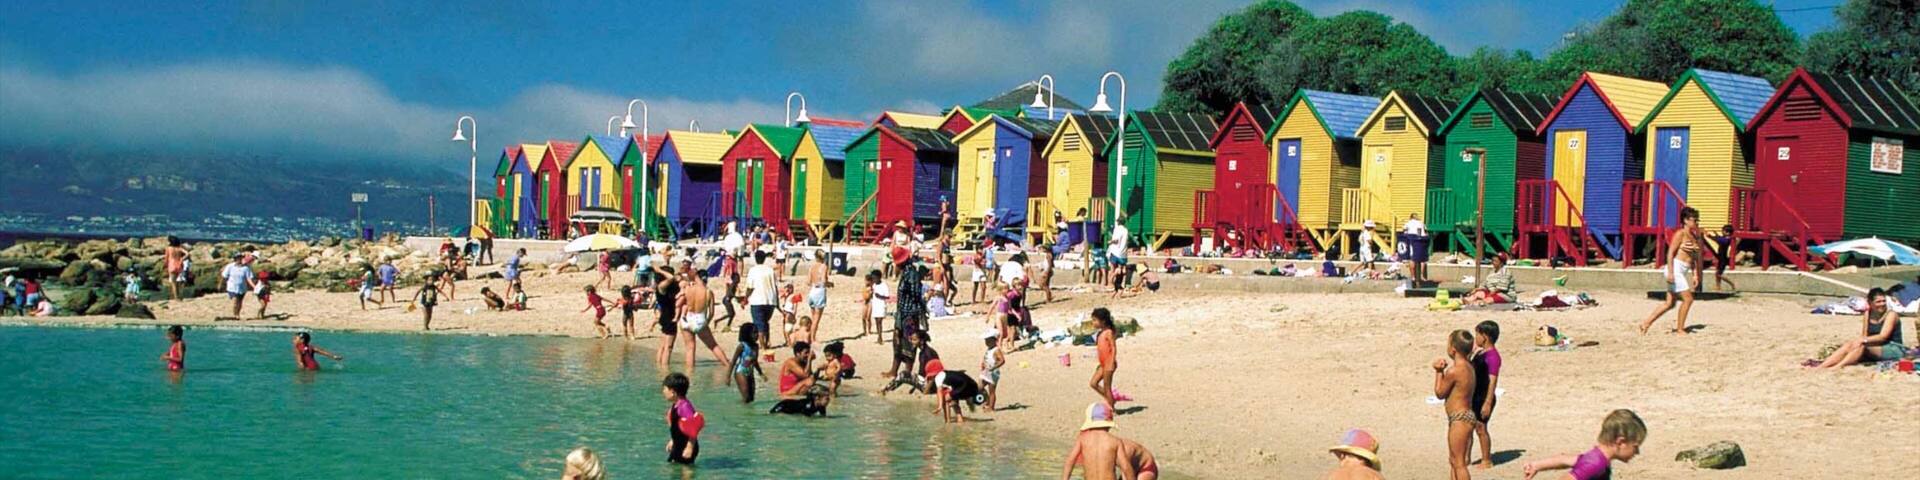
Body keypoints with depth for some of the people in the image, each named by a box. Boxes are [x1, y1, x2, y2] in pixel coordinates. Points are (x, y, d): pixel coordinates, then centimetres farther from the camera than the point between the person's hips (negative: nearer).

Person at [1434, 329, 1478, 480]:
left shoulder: (1454, 371, -21)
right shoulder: (1468, 366, 7)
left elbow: (1440, 393, -9)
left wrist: (1439, 371, 0)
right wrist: (1444, 369, 0)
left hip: (1460, 419, -10)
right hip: (1466, 415, 10)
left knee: (1459, 463, -4)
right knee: (1453, 460, 21)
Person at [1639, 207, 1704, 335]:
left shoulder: (1694, 236, 16)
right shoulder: (1680, 234, -9)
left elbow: (1693, 257, 20)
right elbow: (1670, 253, -14)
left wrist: (1695, 275, 15)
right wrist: (1670, 273, -21)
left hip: (1683, 271, 9)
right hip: (1675, 268, -9)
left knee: (1670, 303, 8)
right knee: (1688, 299, -8)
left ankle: (1646, 322, 11)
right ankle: (1680, 329, 2)